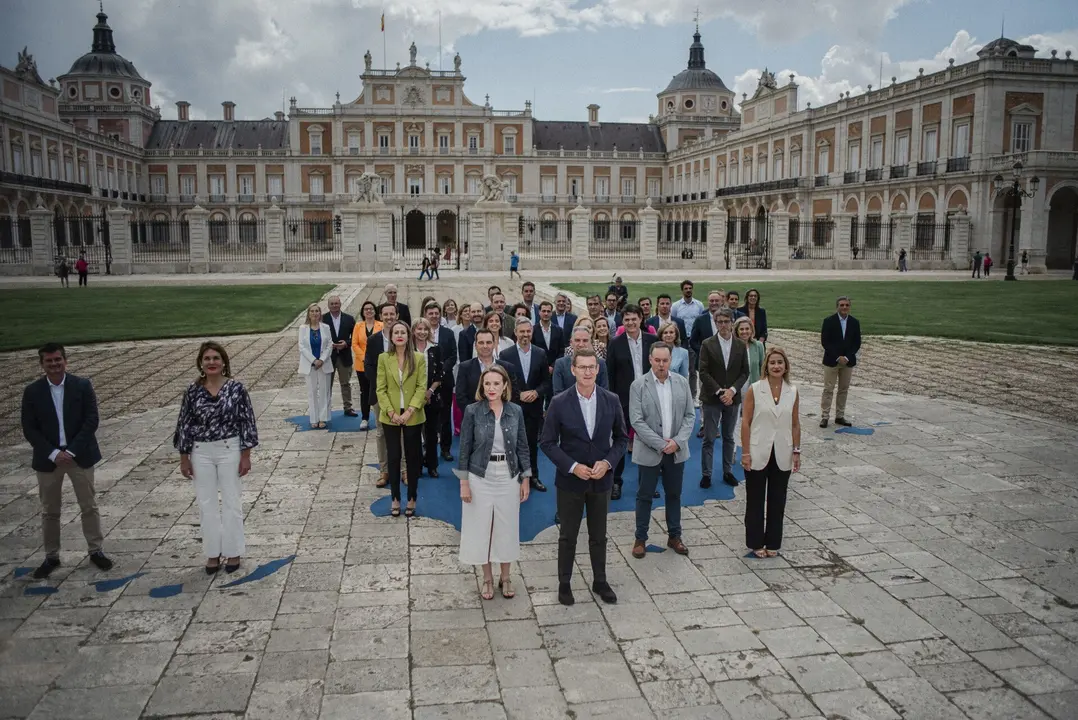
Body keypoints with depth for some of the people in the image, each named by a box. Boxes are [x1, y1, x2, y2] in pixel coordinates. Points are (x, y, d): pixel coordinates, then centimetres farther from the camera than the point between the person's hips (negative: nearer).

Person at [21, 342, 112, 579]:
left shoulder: (83, 385, -5)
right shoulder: (32, 391, -3)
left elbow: (91, 421, -8)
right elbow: (29, 429, -4)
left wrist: (71, 451, -15)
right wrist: (53, 454, -14)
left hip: (80, 455, -1)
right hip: (48, 459, 1)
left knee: (89, 506, 7)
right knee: (49, 511, 10)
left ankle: (96, 551, 20)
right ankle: (51, 557, 23)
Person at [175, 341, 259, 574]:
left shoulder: (236, 388, -9)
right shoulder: (193, 391, -3)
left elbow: (246, 422, -7)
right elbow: (184, 425, 2)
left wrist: (246, 456, -8)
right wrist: (184, 458, 1)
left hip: (229, 451, -2)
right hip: (201, 453, 2)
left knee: (232, 502, 7)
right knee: (206, 503, 10)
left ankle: (233, 551, 21)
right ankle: (212, 553, 24)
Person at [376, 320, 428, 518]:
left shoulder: (419, 358, -3)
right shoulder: (383, 358, 0)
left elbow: (422, 387, -5)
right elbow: (381, 389, -1)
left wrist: (410, 411, -15)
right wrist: (391, 412, -11)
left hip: (413, 417, -1)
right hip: (390, 417, 1)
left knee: (412, 456, 6)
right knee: (393, 457, 7)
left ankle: (412, 498, 19)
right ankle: (395, 499, 19)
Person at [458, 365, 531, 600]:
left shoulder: (516, 411, -2)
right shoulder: (473, 411, -8)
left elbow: (522, 447, 4)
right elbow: (465, 448, -5)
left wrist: (525, 479, 3)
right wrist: (464, 482, -7)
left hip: (509, 478, 2)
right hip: (480, 477, -1)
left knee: (507, 527, 10)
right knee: (482, 528, 8)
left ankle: (505, 578, 28)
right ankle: (487, 579, 26)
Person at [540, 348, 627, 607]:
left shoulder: (611, 401, -6)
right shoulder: (559, 403, -12)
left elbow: (621, 438, 3)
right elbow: (547, 442, -8)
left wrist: (607, 462, -13)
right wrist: (573, 467, -17)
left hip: (601, 479, 2)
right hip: (570, 480, -2)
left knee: (599, 536, 16)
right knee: (568, 536, 12)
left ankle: (600, 581, 34)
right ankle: (564, 583, 28)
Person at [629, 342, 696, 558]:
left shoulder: (682, 382, 1)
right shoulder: (638, 385, -9)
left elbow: (690, 415, 2)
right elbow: (636, 421, -13)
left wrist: (677, 441, -12)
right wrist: (660, 444, -17)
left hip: (676, 450, 3)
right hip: (650, 451, -3)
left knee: (674, 494, 14)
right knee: (645, 496, 7)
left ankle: (674, 536, 28)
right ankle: (640, 538, 20)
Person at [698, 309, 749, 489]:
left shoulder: (740, 346, 4)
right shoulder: (707, 344, -5)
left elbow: (745, 372, 3)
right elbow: (704, 372, -8)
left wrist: (732, 390, -11)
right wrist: (719, 392, -15)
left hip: (732, 397, 3)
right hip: (711, 398, -3)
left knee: (728, 437, 13)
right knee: (709, 439, 1)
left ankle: (728, 471, 22)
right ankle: (706, 474, 9)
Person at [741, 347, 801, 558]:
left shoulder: (792, 392, 1)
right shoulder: (755, 390, -8)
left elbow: (795, 424, 7)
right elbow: (746, 422, -7)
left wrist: (796, 451, 4)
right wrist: (745, 452, -10)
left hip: (782, 456, 3)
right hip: (758, 455, -2)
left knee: (777, 500, 12)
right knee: (755, 501, 9)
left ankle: (773, 543, 26)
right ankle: (756, 543, 23)